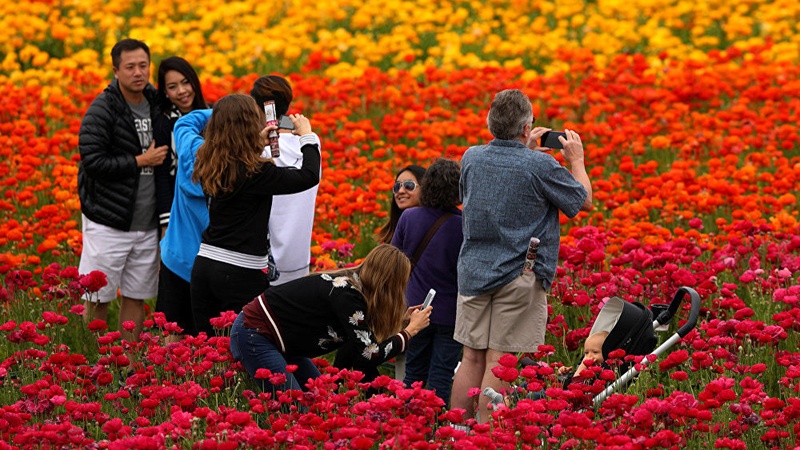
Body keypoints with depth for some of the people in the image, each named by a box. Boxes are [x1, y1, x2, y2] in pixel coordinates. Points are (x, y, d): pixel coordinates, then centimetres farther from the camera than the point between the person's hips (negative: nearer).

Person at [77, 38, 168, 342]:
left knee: (136, 298, 11)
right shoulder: (102, 110, -11)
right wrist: (141, 161, -15)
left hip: (146, 224, 6)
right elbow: (93, 161, -19)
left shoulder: (155, 105, 7)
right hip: (109, 222, -6)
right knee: (98, 299, -1)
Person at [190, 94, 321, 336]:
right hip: (241, 272, -7)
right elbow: (309, 176, -14)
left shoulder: (210, 167, 4)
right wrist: (307, 136, 1)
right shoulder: (256, 173, -17)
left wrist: (258, 140, 23)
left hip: (204, 264, 7)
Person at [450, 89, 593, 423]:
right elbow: (584, 202, 0)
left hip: (473, 271, 5)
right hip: (519, 276, -5)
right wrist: (576, 159, 17)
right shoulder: (541, 166, -12)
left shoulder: (471, 158, 3)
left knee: (472, 359, 11)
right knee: (498, 362, -3)